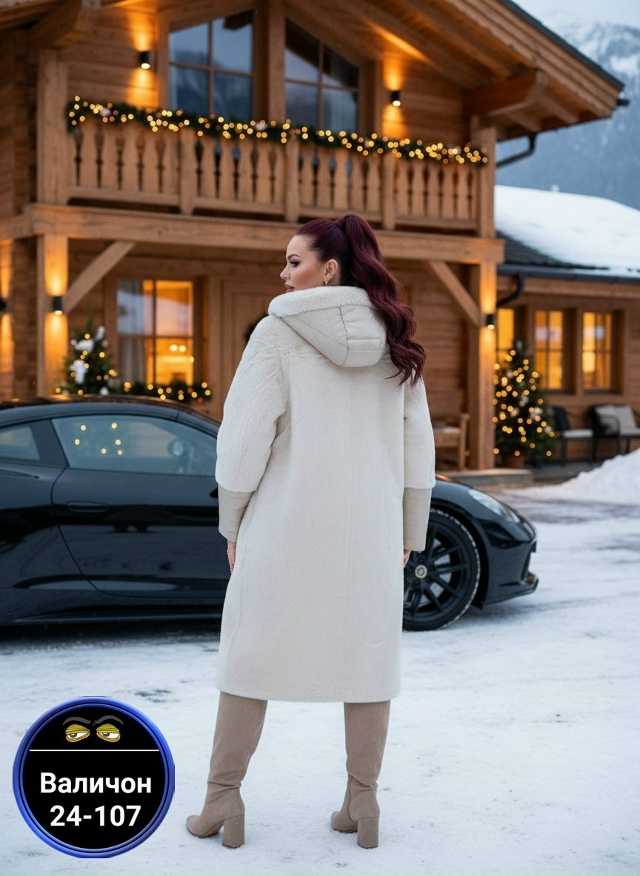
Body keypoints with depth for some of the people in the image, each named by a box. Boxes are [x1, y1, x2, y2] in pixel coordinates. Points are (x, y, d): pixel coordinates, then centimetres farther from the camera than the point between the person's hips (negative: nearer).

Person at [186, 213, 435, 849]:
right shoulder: (394, 341, 4)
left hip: (285, 524, -3)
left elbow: (246, 435, -11)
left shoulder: (279, 332, -10)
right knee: (366, 653, 11)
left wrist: (232, 523, 0)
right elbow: (416, 443, 6)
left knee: (252, 653, 9)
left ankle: (222, 800, 12)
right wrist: (409, 531, 13)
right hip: (368, 528, 4)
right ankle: (362, 804, 15)